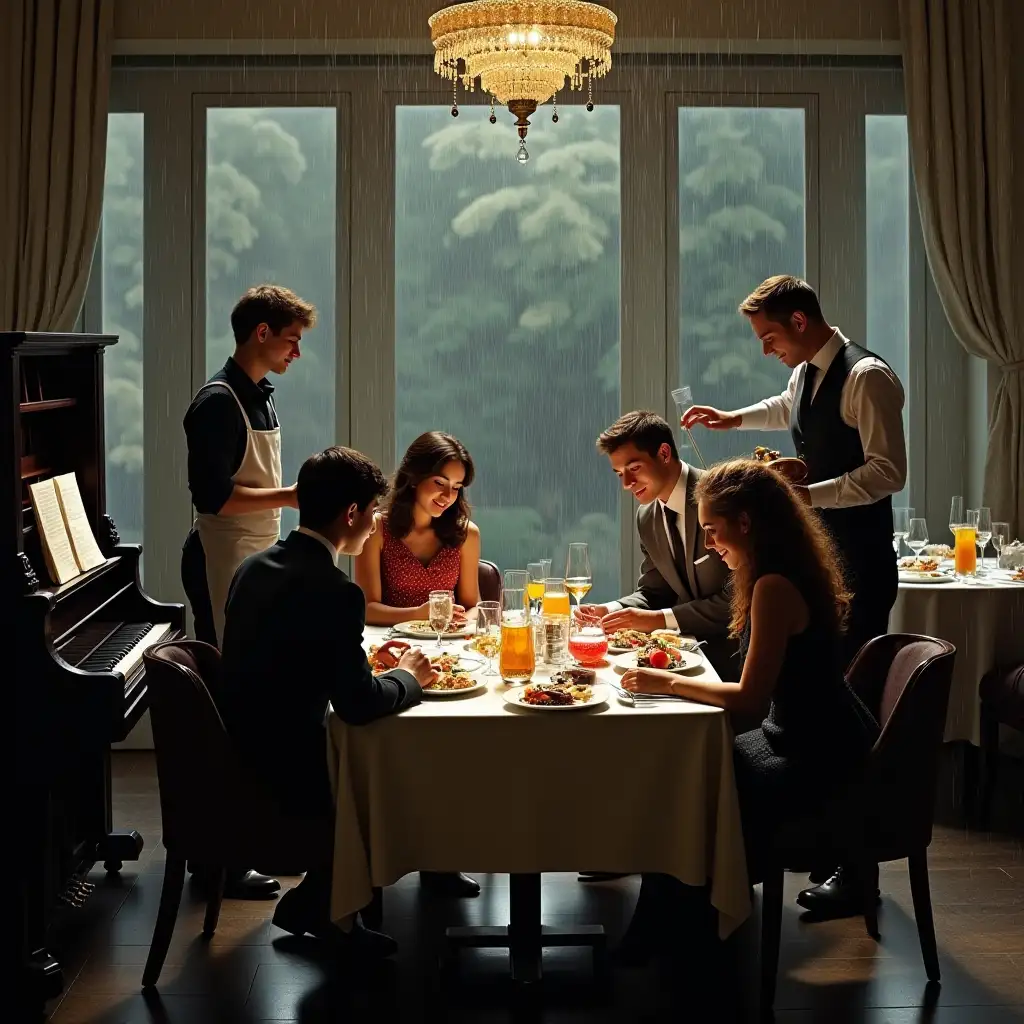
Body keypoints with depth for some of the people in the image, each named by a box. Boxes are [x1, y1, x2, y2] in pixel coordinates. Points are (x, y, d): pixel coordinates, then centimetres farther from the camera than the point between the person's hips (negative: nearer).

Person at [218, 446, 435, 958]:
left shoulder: (254, 566, 5)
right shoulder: (334, 592, -22)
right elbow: (358, 704, -21)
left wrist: (366, 660, 15)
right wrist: (407, 676, -1)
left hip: (239, 760, 8)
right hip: (282, 775, -8)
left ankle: (319, 902, 22)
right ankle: (312, 905, 19)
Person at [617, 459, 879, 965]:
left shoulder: (775, 587, -23)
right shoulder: (788, 574, 7)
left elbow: (748, 695, -23)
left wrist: (668, 683, -11)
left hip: (823, 759, -10)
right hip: (809, 739, 10)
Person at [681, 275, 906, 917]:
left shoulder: (866, 377, -16)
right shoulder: (807, 374, 13)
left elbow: (889, 473, -22)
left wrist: (807, 494, -26)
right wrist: (734, 419, 32)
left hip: (859, 567, -9)